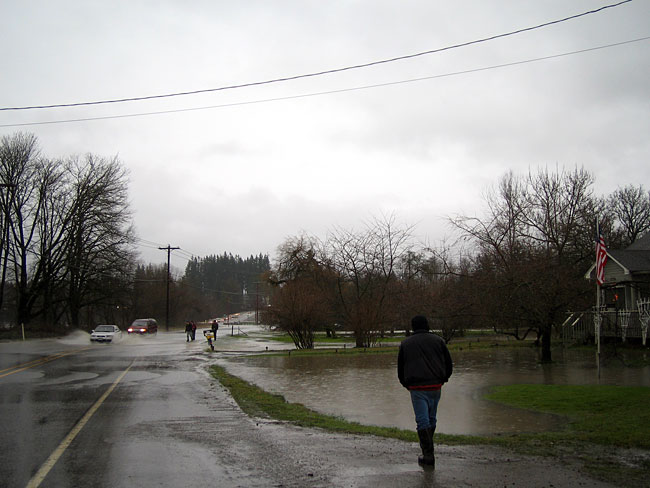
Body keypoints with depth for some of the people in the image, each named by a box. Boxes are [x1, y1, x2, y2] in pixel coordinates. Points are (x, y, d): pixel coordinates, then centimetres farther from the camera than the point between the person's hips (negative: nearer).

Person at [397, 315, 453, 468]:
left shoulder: (405, 343, 8)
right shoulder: (438, 340, 8)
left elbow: (400, 368, 11)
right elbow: (449, 364, 8)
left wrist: (407, 385, 21)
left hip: (417, 388, -2)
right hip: (435, 386, 2)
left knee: (422, 420, -3)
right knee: (431, 418, 17)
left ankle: (428, 455, -10)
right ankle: (428, 449, 27)